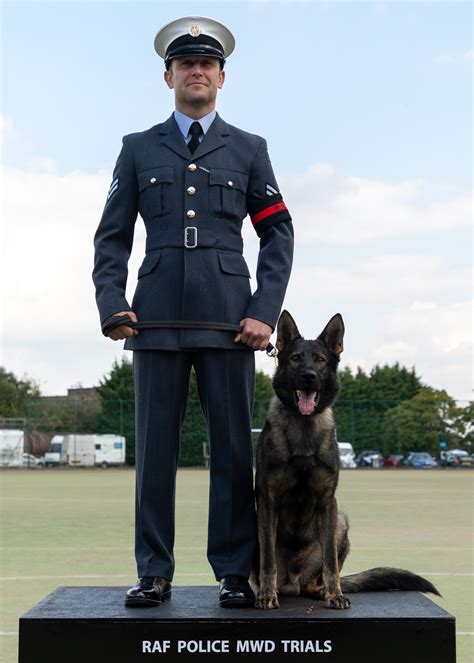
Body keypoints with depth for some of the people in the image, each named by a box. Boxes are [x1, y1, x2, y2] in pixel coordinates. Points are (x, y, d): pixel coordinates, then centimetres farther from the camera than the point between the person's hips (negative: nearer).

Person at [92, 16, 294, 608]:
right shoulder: (139, 150, 15)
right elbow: (112, 236, 12)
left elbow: (278, 233, 8)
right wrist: (111, 304, -3)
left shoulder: (248, 150, 13)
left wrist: (265, 312, -4)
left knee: (234, 447, -1)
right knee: (154, 448, 1)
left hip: (228, 320, 0)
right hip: (157, 319, 1)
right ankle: (153, 574, 8)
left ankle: (235, 572, 7)